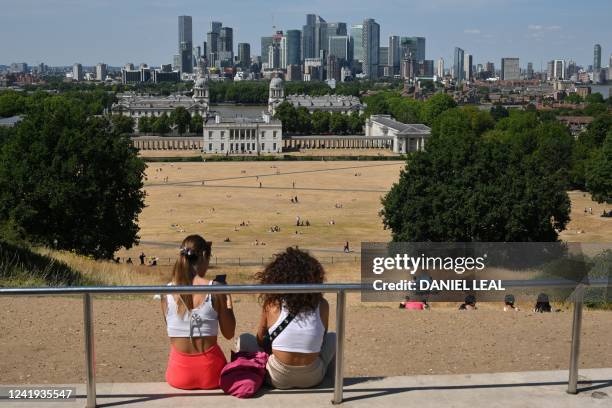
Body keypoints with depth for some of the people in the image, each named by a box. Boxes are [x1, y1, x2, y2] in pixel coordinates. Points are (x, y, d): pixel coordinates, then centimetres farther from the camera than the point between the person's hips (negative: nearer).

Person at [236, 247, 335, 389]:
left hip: (278, 380, -1)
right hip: (312, 379, 2)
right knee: (333, 338, 27)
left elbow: (260, 340, 4)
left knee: (244, 340, 19)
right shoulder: (322, 305, -5)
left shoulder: (272, 304, -9)